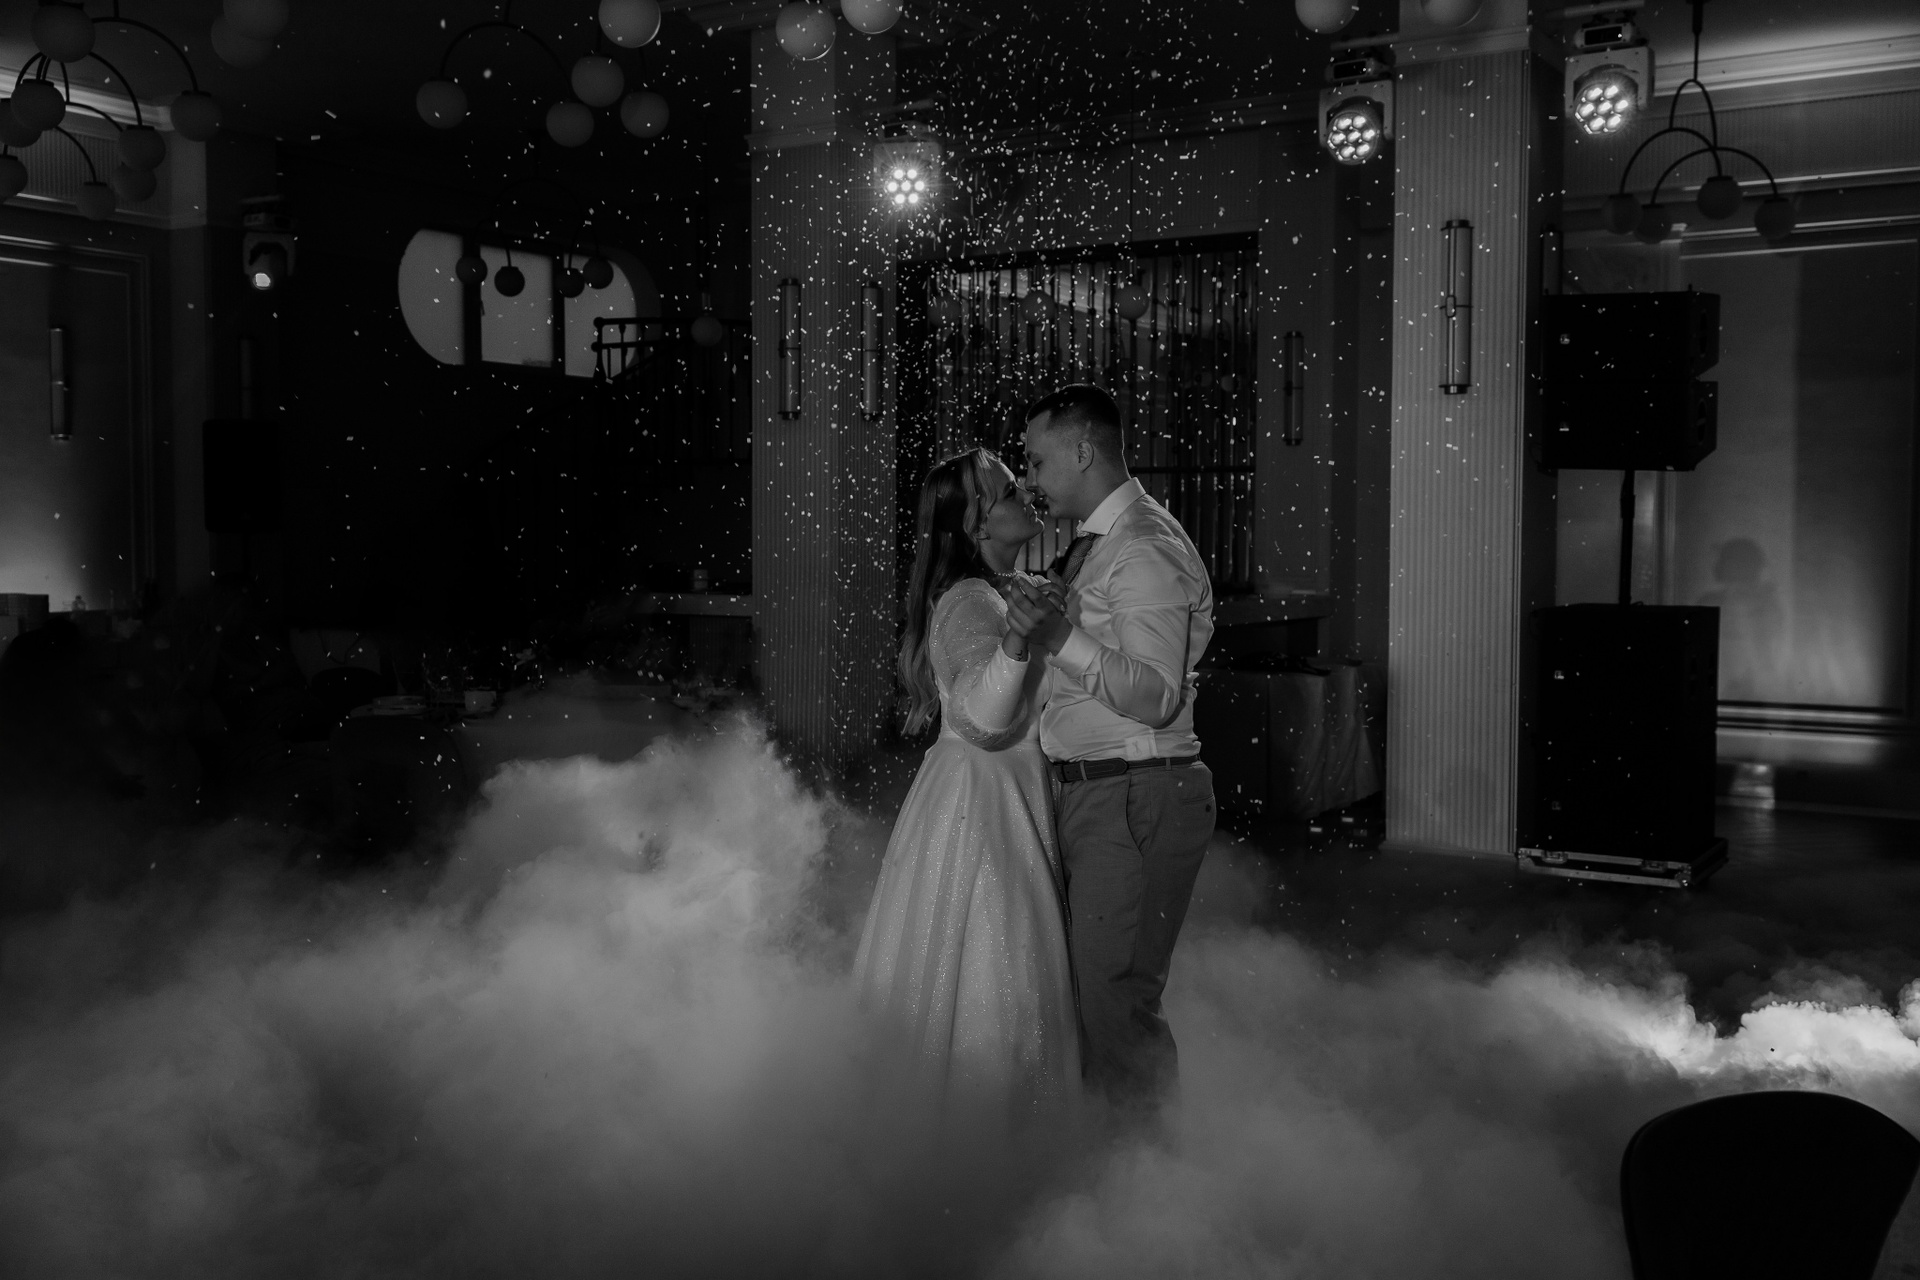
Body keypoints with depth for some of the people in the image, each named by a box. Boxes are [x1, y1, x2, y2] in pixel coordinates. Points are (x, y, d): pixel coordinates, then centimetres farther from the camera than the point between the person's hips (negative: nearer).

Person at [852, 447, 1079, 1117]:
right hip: (977, 803, -10)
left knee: (1007, 977, 18)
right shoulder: (969, 602, -19)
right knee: (981, 979, -1)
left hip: (1011, 798, 10)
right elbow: (984, 711, -34)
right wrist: (1015, 639, -49)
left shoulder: (1004, 591, 11)